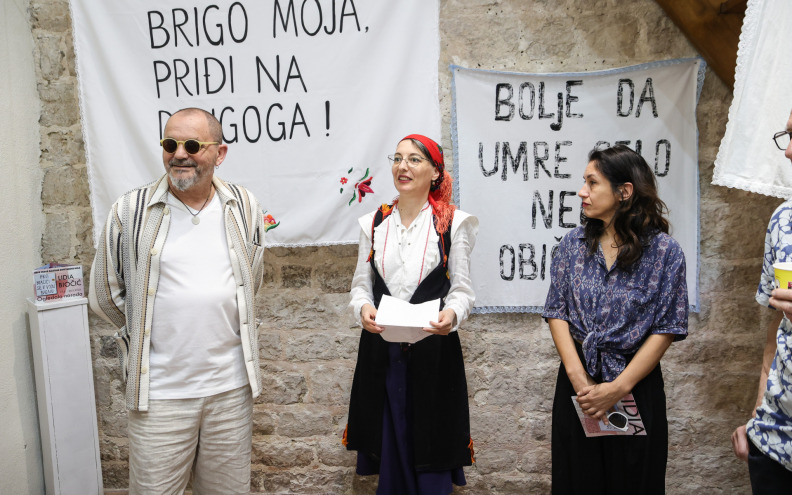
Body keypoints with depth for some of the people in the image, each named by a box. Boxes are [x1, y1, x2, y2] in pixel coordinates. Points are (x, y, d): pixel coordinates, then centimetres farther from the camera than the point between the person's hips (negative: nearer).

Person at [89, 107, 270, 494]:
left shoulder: (244, 208, 2)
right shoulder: (130, 212, -6)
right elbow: (105, 296, 5)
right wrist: (154, 330, 10)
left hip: (231, 387, 2)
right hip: (159, 392, -2)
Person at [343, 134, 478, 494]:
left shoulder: (452, 223, -1)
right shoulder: (373, 224, 8)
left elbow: (462, 290, -1)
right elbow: (361, 285, 10)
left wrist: (452, 314, -22)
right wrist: (363, 308, -12)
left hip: (433, 349, -2)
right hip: (381, 352, 3)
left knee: (431, 458, 4)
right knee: (390, 453, 11)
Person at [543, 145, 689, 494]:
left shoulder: (665, 251, -8)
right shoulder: (574, 243, 1)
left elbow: (666, 329, -9)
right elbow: (557, 312, 0)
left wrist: (619, 387, -15)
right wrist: (578, 377, -11)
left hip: (636, 384, -2)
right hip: (576, 382, 3)